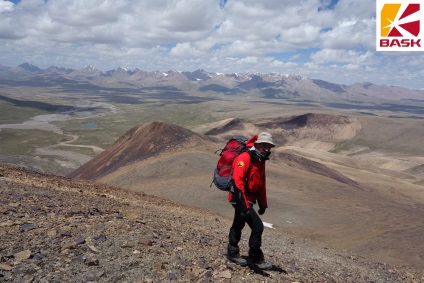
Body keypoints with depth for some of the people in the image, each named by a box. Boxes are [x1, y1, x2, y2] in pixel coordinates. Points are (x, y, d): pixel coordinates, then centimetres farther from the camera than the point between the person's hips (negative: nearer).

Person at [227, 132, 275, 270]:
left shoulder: (260, 161, 11)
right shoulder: (244, 158, -20)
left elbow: (261, 184, 19)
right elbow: (237, 182, -27)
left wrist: (263, 204, 20)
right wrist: (244, 205, -30)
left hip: (247, 199, 10)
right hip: (240, 198, -10)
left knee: (238, 225, 21)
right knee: (257, 226, -9)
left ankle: (232, 252, 36)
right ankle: (256, 257, 8)